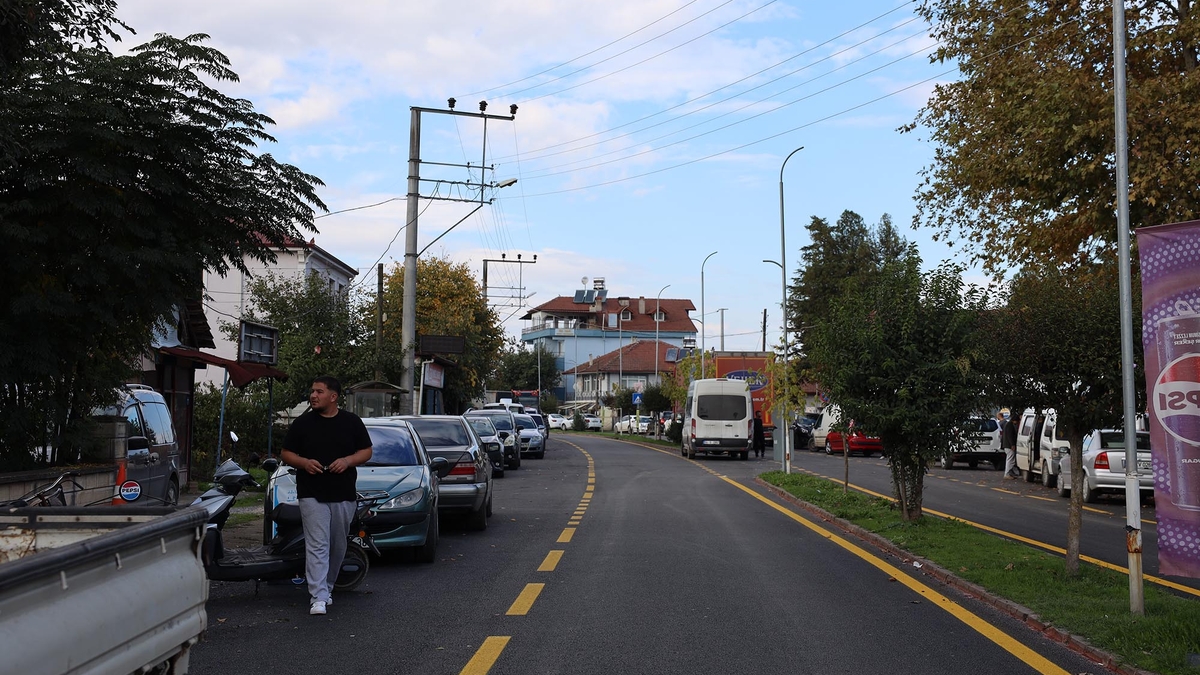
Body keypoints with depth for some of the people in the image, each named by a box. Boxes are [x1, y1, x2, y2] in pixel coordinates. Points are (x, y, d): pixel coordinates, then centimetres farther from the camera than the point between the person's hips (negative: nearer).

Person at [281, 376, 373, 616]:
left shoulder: (352, 422, 6)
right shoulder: (303, 423, 4)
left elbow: (366, 451, 9)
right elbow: (285, 453, 8)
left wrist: (348, 461, -11)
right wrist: (304, 462, -13)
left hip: (344, 495, 2)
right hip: (312, 494, -2)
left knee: (338, 546, 12)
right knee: (317, 545, -11)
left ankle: (326, 587, 30)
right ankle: (318, 597, -13)